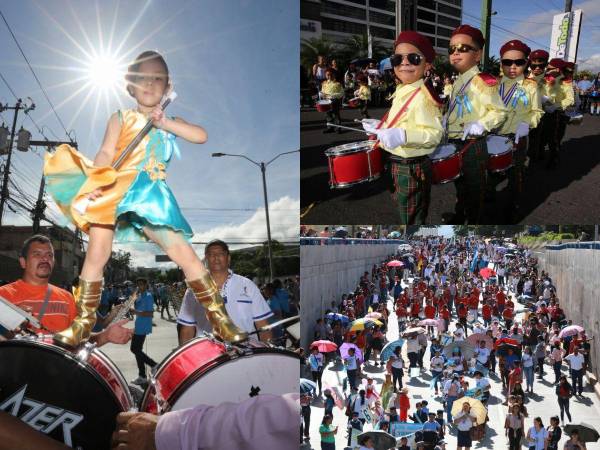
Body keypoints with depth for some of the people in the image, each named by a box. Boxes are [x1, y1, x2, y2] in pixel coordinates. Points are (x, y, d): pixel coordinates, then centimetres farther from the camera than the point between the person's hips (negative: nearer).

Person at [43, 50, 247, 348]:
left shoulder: (171, 121, 17)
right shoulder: (121, 119, 11)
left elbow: (201, 136, -1)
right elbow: (106, 154, -2)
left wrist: (165, 123, -7)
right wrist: (96, 183, -19)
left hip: (151, 196, 1)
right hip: (114, 193, 0)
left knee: (185, 254, -7)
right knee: (96, 254, -2)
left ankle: (219, 318, 2)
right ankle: (83, 323, 15)